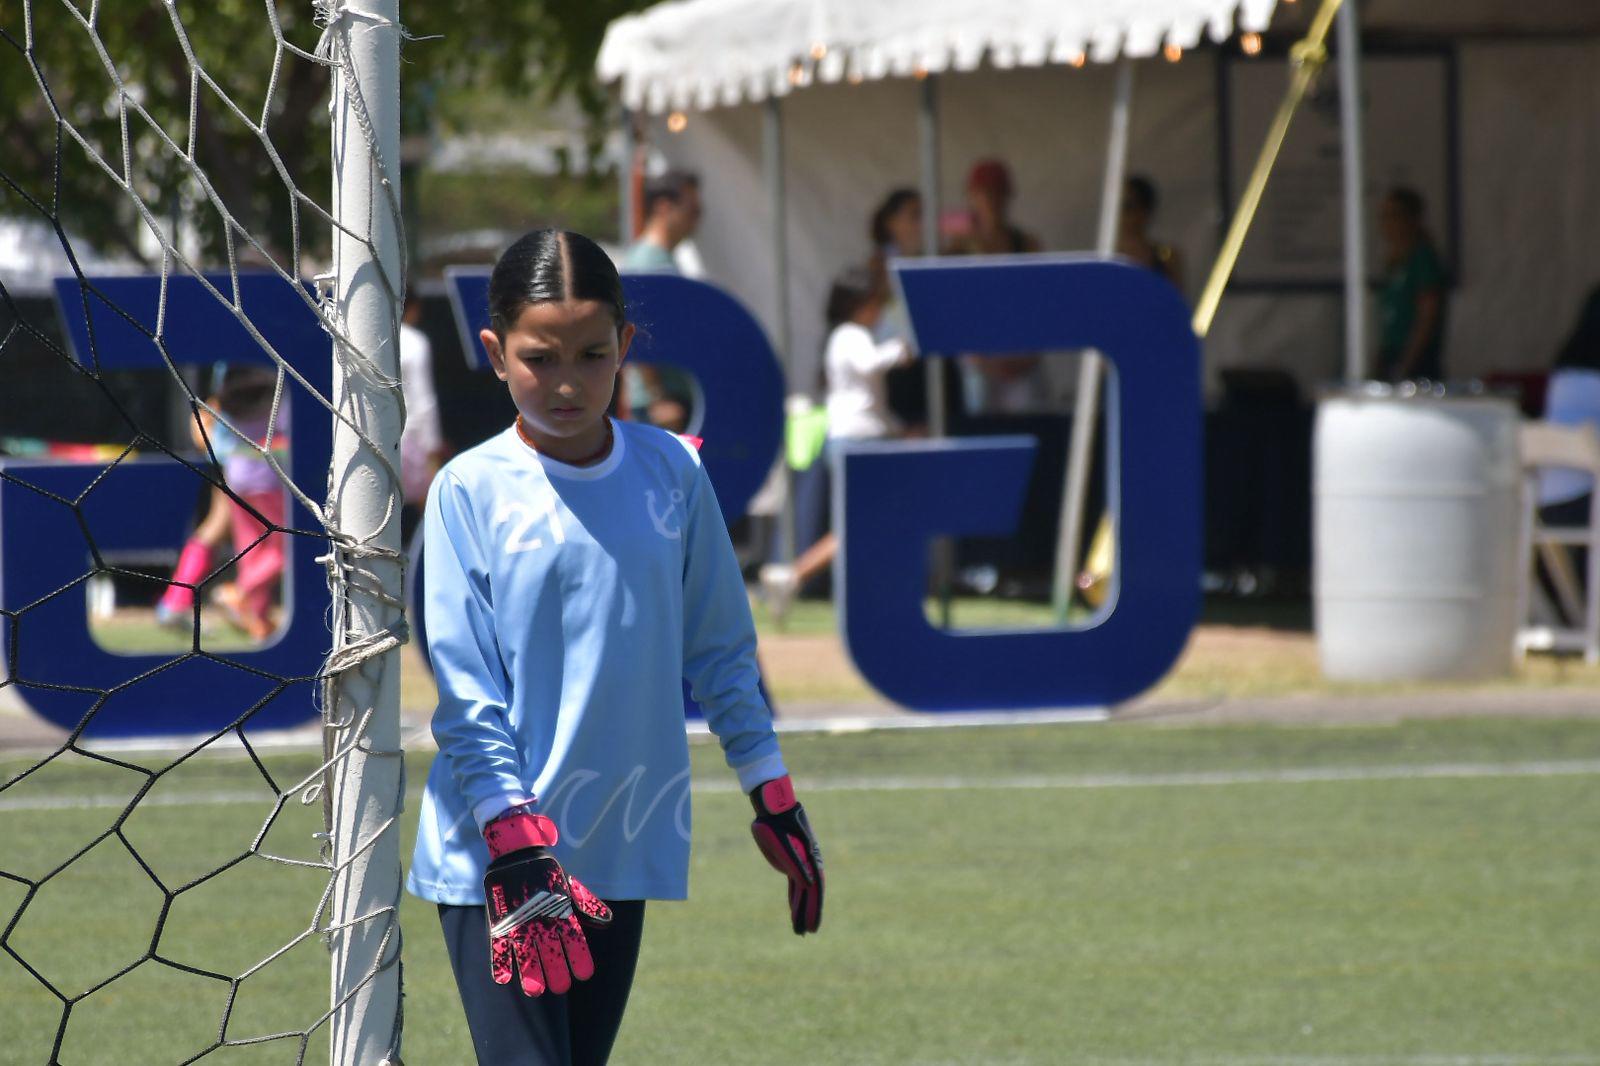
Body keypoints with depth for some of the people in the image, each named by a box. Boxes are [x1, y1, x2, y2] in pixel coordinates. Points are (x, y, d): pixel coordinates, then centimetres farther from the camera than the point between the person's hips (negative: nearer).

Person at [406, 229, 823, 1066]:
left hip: (623, 852, 4)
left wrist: (772, 794, 13)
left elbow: (719, 646, 13)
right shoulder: (470, 491, -6)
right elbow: (465, 691, -8)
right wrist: (517, 847, -16)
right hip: (489, 859, -4)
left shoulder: (672, 473, 4)